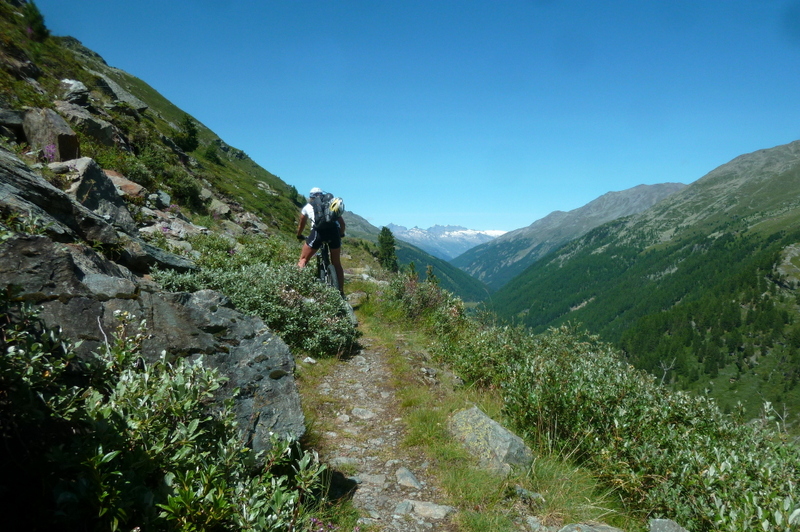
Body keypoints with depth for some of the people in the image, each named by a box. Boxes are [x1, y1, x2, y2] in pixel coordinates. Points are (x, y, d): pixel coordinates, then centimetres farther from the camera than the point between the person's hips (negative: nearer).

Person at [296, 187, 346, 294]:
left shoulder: (307, 207, 27)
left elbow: (301, 225, 39)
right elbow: (343, 224, 31)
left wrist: (299, 236, 57)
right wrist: (341, 234, 50)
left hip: (319, 230, -2)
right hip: (334, 230, 3)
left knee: (303, 259, 11)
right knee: (336, 263, 17)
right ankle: (341, 292, 19)